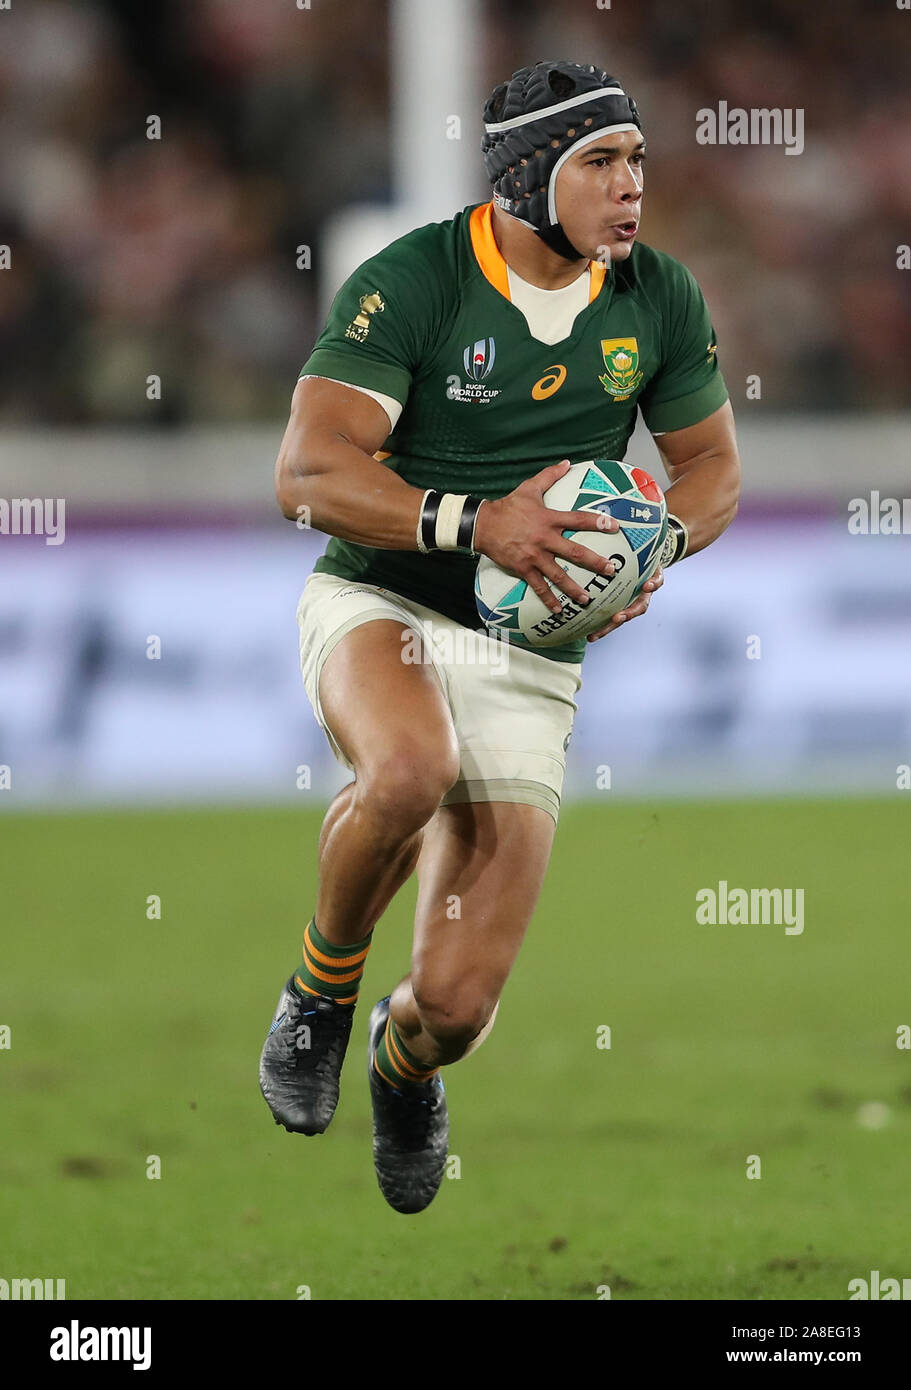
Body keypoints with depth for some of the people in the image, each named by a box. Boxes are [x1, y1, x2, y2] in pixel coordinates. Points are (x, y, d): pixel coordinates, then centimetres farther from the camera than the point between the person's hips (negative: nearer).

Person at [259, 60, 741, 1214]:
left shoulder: (658, 301, 1)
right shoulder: (411, 283, -14)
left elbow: (711, 468, 14)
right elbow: (309, 474, -20)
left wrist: (656, 547, -9)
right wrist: (475, 525, -33)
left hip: (527, 657, 3)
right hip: (377, 604, -3)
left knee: (457, 1002, -5)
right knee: (411, 769, -41)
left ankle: (406, 1062, 37)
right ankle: (322, 988, -9)